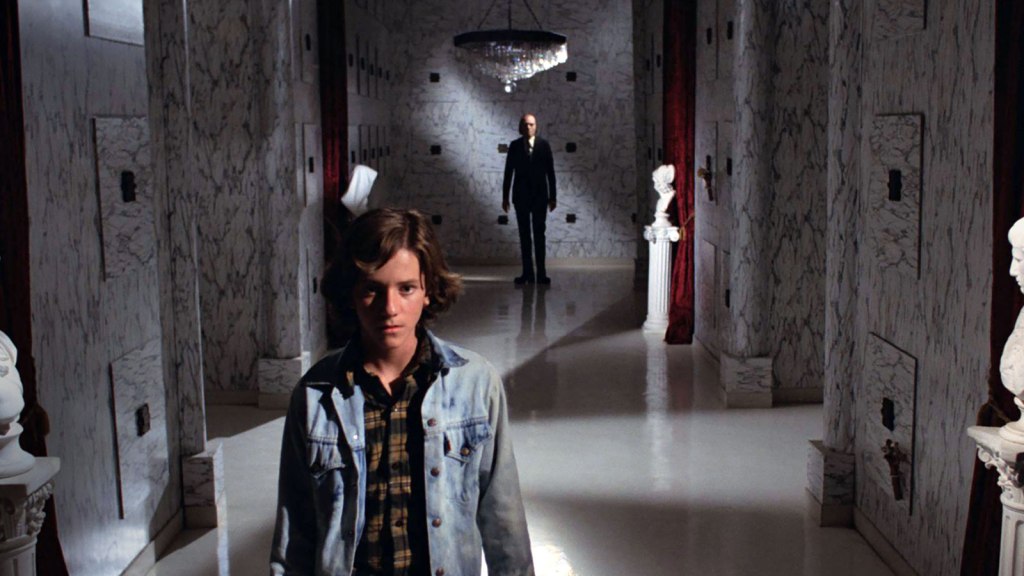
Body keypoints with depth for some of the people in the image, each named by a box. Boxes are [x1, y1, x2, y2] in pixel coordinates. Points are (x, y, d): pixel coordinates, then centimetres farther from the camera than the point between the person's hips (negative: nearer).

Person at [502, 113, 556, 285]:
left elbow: (550, 172, 1)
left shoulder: (544, 145, 0)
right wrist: (505, 197, 1)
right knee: (524, 235, 3)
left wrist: (552, 197, -2)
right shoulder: (515, 146, 1)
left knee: (539, 234, 1)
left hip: (540, 196, 0)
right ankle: (527, 273, 6)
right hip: (521, 197, 1)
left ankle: (541, 273, 3)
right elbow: (508, 173, 3)